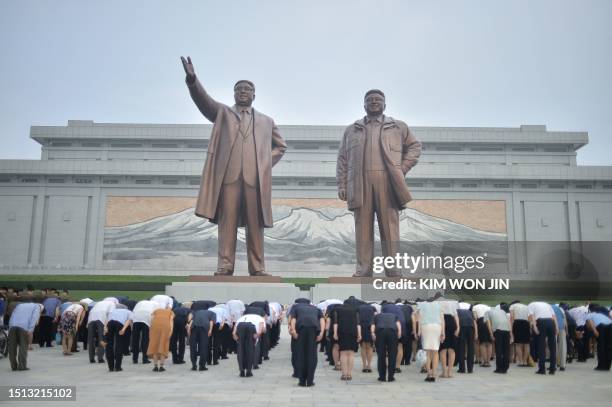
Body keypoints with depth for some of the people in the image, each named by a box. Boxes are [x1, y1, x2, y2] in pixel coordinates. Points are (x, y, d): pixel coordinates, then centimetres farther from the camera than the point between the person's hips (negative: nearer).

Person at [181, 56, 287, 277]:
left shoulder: (266, 121, 23)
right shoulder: (222, 113, 19)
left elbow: (280, 145, 27)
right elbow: (203, 100, 3)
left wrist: (266, 163, 10)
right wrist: (192, 79, -15)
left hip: (255, 178, 1)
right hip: (228, 175, -1)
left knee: (255, 224, -1)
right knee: (227, 222, -5)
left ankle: (257, 268, 2)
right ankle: (225, 265, -3)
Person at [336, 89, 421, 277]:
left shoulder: (398, 127, 18)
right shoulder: (351, 130, 19)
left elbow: (414, 146, 18)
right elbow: (342, 159, 14)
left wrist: (402, 169, 4)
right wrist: (341, 185, 4)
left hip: (388, 182, 0)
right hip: (360, 183, 1)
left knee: (390, 226, -3)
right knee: (363, 226, -2)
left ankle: (392, 268, 1)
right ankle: (363, 268, 1)